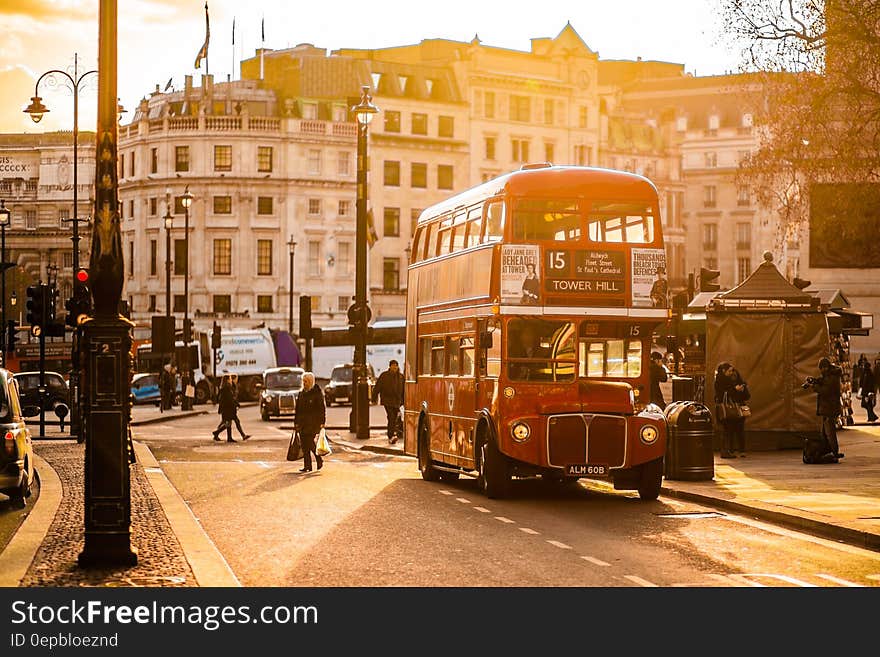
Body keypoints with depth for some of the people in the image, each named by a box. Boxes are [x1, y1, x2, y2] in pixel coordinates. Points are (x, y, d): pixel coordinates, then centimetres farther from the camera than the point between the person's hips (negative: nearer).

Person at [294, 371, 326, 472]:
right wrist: (296, 422, 14)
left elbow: (322, 408, -6)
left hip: (313, 422, -6)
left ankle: (319, 459, 10)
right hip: (302, 423, 6)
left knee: (309, 442, -12)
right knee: (304, 445, 2)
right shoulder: (302, 393, 15)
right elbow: (297, 408, 18)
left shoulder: (317, 393, -4)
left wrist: (322, 422, -12)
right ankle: (307, 466, 6)